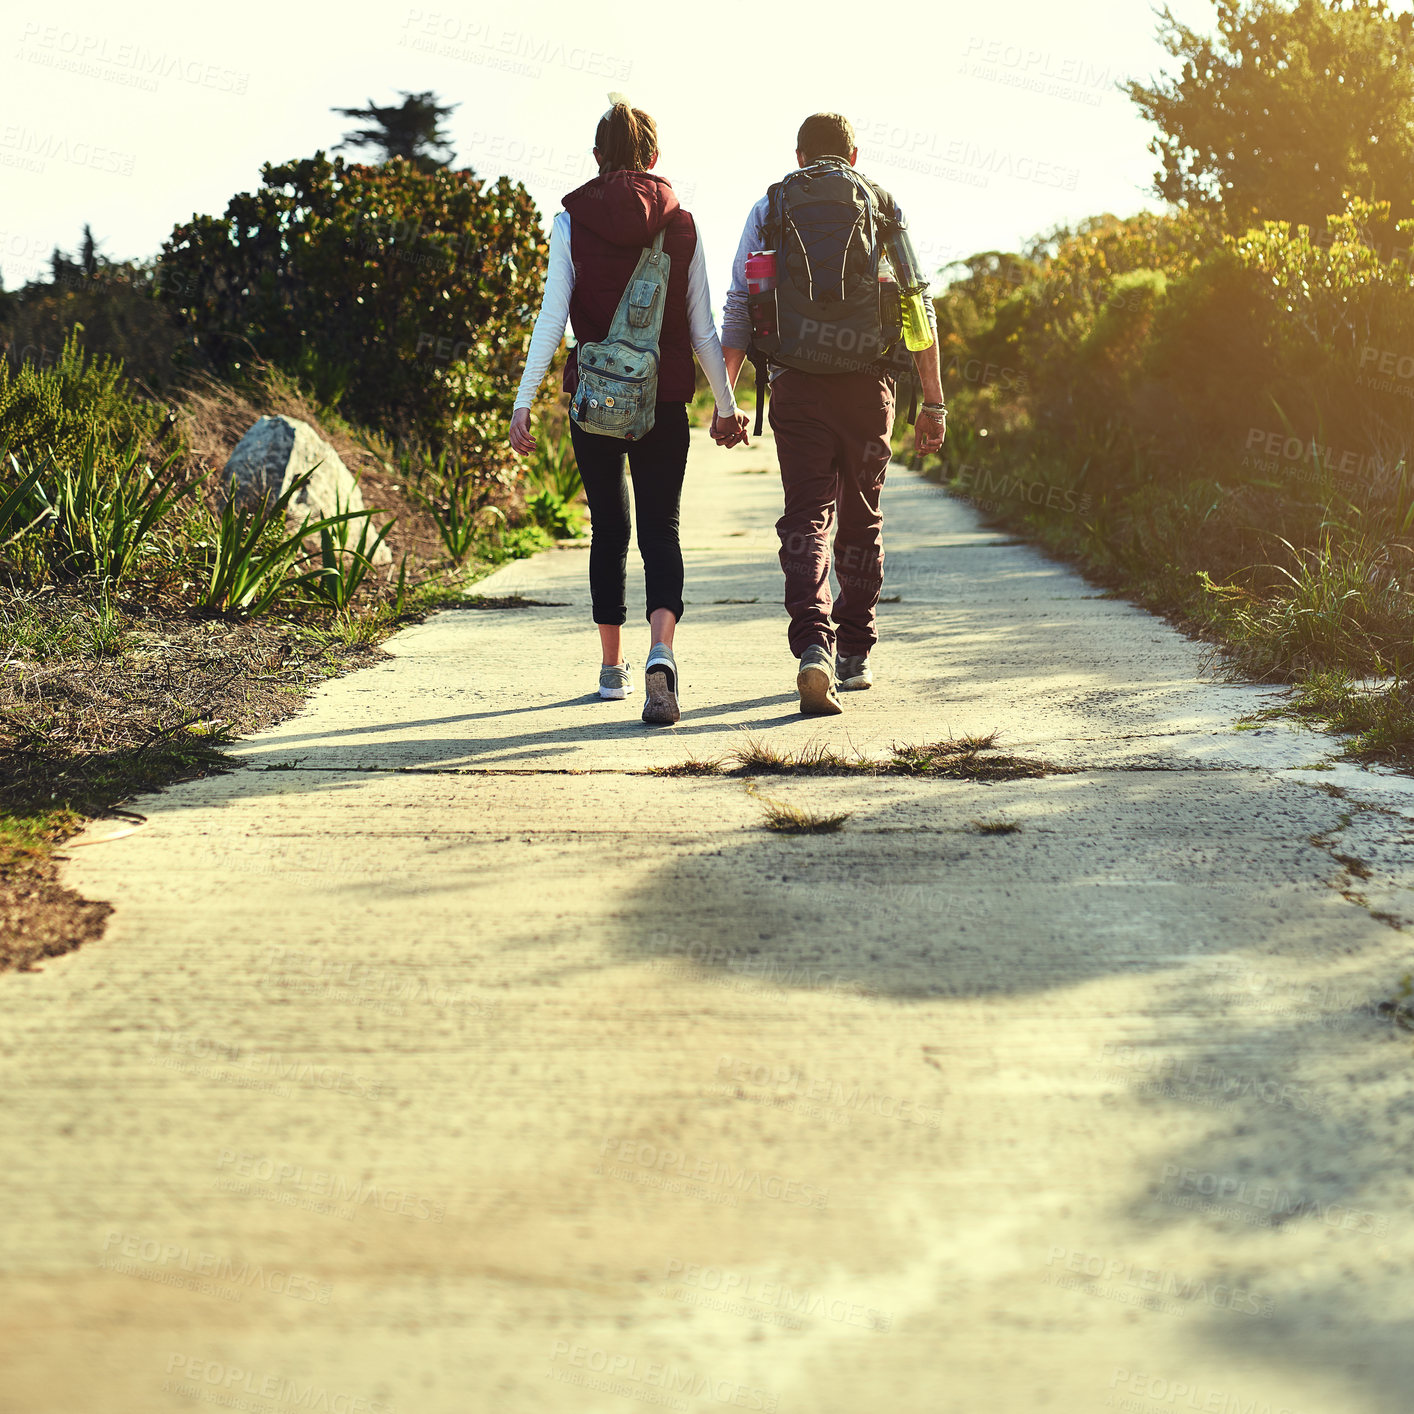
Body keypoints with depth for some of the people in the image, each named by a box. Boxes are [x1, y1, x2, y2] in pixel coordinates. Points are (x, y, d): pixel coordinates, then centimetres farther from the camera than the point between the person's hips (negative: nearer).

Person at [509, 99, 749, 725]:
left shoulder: (572, 222, -1)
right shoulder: (681, 223, 2)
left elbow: (551, 320, -7)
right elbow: (702, 327, 2)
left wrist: (522, 403, -5)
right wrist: (726, 404, 11)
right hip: (664, 400, 0)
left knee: (608, 529, 14)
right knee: (660, 528, 3)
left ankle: (612, 667, 20)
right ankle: (660, 651, -22)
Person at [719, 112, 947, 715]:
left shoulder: (768, 209, 9)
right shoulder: (885, 208, 9)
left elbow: (738, 310, 4)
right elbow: (919, 309, 4)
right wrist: (933, 401, 6)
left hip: (796, 384, -1)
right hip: (867, 382, 1)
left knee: (806, 519, -2)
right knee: (860, 519, 14)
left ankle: (813, 645, -24)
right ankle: (855, 656, 22)